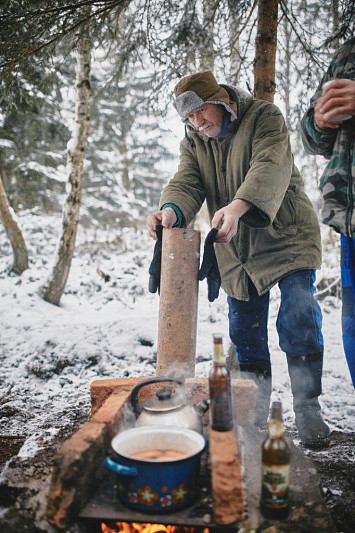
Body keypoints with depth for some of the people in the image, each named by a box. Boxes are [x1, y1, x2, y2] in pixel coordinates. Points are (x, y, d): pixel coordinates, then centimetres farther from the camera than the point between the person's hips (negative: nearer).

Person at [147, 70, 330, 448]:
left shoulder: (264, 117, -9)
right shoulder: (192, 141, 6)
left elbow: (270, 167, -27)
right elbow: (186, 183, -8)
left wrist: (237, 206, -46)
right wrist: (170, 211, -33)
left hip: (286, 236, -4)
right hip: (236, 250, 5)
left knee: (299, 320, -14)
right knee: (245, 332, 8)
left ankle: (307, 407, 4)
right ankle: (255, 411, 23)